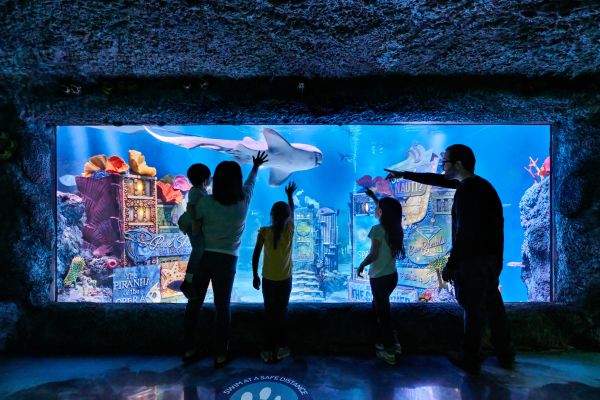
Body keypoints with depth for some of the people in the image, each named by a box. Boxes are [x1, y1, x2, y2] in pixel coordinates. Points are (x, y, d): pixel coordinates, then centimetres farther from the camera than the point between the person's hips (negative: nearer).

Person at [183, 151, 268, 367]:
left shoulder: (205, 202, -12)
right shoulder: (243, 201, -7)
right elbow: (250, 182, 12)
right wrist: (256, 166, 31)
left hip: (202, 257, 1)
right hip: (226, 260, 0)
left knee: (194, 304, 15)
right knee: (222, 307, 10)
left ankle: (189, 349, 29)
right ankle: (221, 354, 22)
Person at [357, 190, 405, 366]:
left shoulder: (378, 229, -18)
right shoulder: (395, 228, 2)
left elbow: (373, 254, -19)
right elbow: (386, 211, 20)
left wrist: (361, 266, -3)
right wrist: (373, 197, 28)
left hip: (379, 277, -7)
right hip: (392, 276, 7)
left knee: (382, 311, 5)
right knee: (378, 306, 23)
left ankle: (389, 351, 16)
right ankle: (388, 341, 30)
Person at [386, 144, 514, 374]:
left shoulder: (466, 191, -20)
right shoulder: (480, 184, 10)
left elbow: (464, 233, -23)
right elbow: (438, 180, 17)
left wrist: (450, 265, -16)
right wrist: (403, 175, 23)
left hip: (472, 260, -9)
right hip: (491, 258, 9)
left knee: (474, 310, 5)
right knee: (493, 306, 19)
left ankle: (470, 360, 21)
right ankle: (505, 356, 33)